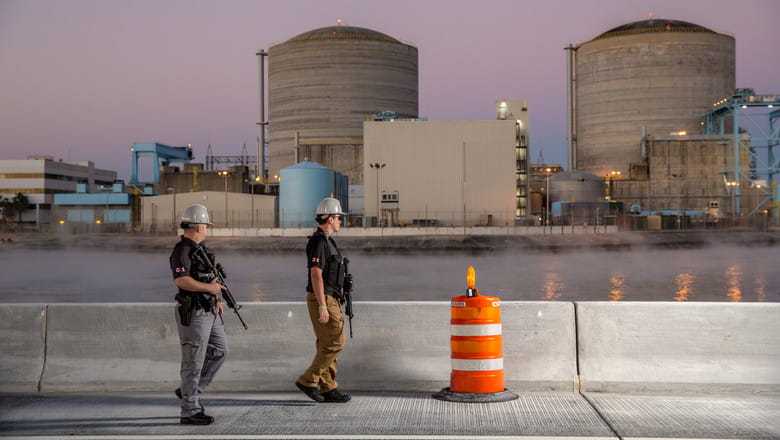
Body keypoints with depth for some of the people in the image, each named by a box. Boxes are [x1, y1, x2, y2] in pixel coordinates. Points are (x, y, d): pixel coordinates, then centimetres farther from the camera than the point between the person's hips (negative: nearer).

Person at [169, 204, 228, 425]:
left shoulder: (199, 248, 14)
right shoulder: (182, 250, -16)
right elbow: (181, 280, -29)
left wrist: (216, 299, 17)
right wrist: (209, 288, -20)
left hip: (209, 311, 10)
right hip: (193, 313, -10)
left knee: (220, 351, 14)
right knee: (194, 361, -3)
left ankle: (188, 390, 23)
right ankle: (190, 411, 6)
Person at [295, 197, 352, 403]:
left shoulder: (325, 241, 16)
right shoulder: (319, 242, -16)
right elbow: (316, 275, -21)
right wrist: (322, 307, -24)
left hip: (328, 300, 10)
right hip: (323, 300, -10)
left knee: (328, 344, 9)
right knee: (335, 341, -9)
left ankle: (327, 389, 12)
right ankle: (308, 380, -3)